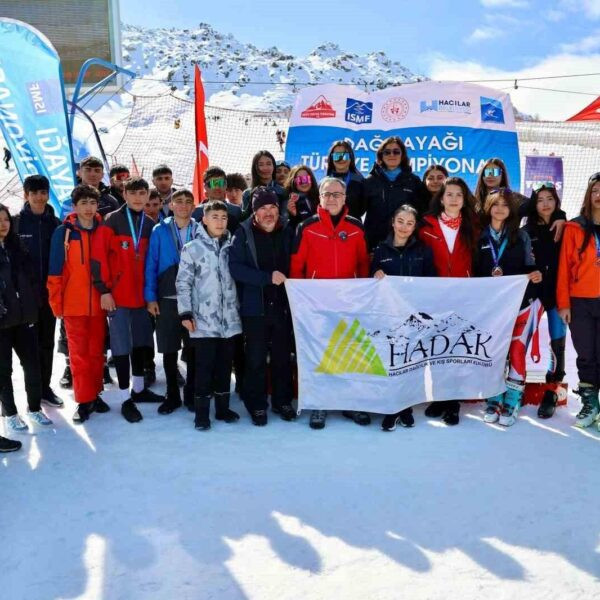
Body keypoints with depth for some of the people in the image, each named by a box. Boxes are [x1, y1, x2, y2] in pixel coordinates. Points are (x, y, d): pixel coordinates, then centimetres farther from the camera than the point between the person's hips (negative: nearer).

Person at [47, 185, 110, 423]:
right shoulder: (63, 232, -4)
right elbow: (56, 271, -3)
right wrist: (56, 303, -5)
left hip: (99, 303, 3)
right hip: (74, 304, -2)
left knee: (97, 352, 11)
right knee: (79, 353, 3)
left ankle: (95, 394, 23)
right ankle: (84, 401, 10)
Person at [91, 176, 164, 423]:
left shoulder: (150, 224, 9)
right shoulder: (112, 221, -6)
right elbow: (98, 256, -10)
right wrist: (104, 290, -14)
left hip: (141, 294, 5)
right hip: (117, 295, -5)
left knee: (141, 342, 14)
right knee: (122, 346, -1)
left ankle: (138, 389, 30)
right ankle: (125, 399, 6)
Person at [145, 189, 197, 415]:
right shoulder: (160, 231, 2)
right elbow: (151, 266, 1)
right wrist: (150, 297, -4)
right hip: (167, 300, 0)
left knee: (193, 350, 6)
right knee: (169, 350, 6)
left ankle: (191, 394, 20)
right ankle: (172, 396, 19)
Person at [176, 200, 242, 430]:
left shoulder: (232, 247, 8)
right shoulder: (192, 248, -3)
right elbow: (183, 283, -4)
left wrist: (240, 308, 12)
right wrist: (186, 313, -9)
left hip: (229, 319, 4)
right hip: (203, 320, -4)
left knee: (225, 364, 11)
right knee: (204, 366, -1)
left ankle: (223, 408, 23)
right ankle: (201, 413, 9)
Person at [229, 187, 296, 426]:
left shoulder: (287, 232, 5)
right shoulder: (244, 233, -3)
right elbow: (235, 267, -13)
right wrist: (268, 277, -21)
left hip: (282, 305, 3)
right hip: (255, 307, -3)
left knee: (283, 356, 11)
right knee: (256, 358, 4)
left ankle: (282, 401, 25)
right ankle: (257, 405, 16)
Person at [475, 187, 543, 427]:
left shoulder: (521, 236, 6)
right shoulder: (480, 236, 5)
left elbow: (528, 267, 5)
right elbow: (475, 271, 5)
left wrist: (536, 275, -15)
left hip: (520, 302, -1)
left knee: (516, 352, -4)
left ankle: (510, 405, 4)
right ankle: (494, 402, 13)